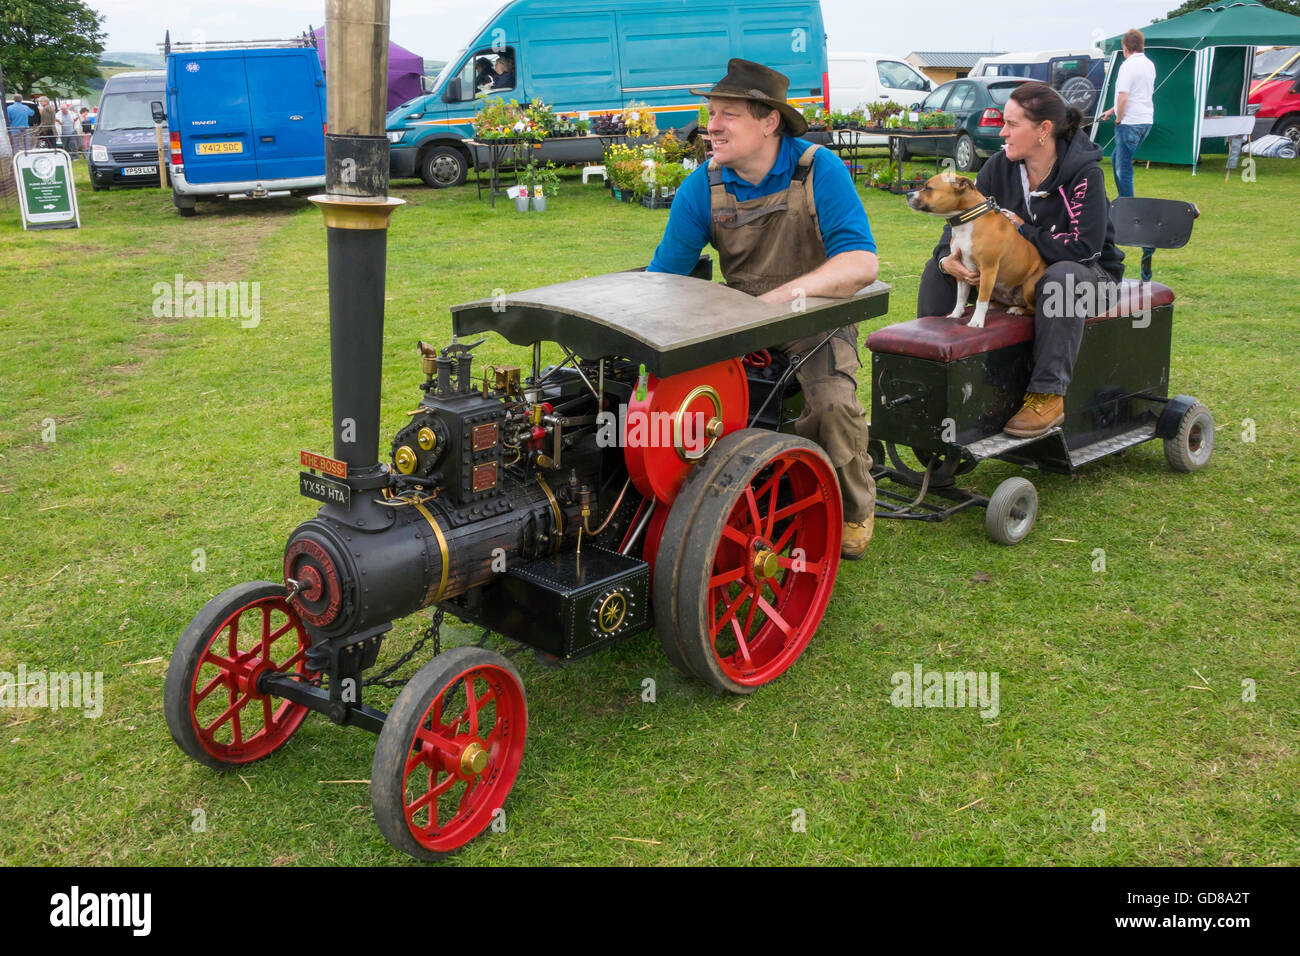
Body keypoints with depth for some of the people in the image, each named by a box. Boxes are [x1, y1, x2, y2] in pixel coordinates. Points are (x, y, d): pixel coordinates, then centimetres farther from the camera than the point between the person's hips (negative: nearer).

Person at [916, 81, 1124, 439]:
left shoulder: (1084, 173, -21)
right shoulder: (1001, 165, -5)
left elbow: (1084, 246, -29)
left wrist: (1020, 229, -22)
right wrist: (948, 259, -23)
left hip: (1091, 273, -6)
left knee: (1062, 278, -42)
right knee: (939, 267, -5)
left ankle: (1048, 396, -38)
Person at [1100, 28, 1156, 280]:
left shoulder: (1128, 66, -15)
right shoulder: (1149, 65, 13)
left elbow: (1123, 97, -22)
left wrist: (1118, 119, -6)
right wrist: (1113, 111, 28)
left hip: (1130, 123, -9)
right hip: (1146, 120, 9)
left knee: (1123, 166, -2)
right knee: (1116, 158, 20)